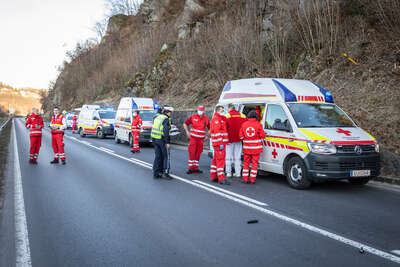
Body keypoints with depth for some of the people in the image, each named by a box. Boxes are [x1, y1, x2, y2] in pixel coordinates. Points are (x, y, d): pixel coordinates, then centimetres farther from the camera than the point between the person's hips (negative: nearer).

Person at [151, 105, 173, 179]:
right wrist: (167, 142, -18)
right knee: (166, 156, 3)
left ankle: (156, 173, 12)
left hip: (155, 139, 7)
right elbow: (165, 131, -19)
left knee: (158, 156, 11)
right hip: (162, 140, -7)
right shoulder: (166, 119, -13)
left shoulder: (157, 117, 12)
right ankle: (165, 172, 0)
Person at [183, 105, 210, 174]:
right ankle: (190, 168, -3)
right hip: (193, 138, -2)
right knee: (192, 153, -7)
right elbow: (185, 124, 6)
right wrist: (187, 132, -4)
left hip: (201, 139, 3)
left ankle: (195, 168, 16)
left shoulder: (206, 119, 4)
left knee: (198, 154, 7)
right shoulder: (193, 117, -1)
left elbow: (210, 128, 13)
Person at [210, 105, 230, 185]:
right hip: (219, 143, -10)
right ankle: (221, 179, -13)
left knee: (216, 160, 13)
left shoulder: (221, 119, 21)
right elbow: (217, 132, -20)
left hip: (221, 143, 10)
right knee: (220, 160, -12)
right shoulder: (216, 119, -12)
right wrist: (221, 143, -24)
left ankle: (214, 177, 19)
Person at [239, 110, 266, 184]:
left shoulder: (244, 124, -1)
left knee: (246, 163, 13)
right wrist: (261, 140, 16)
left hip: (246, 147, 3)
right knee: (255, 163, 5)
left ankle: (245, 179, 14)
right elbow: (263, 136, -5)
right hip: (256, 147, -3)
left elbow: (241, 136, 3)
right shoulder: (258, 124, -10)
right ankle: (252, 179, 5)